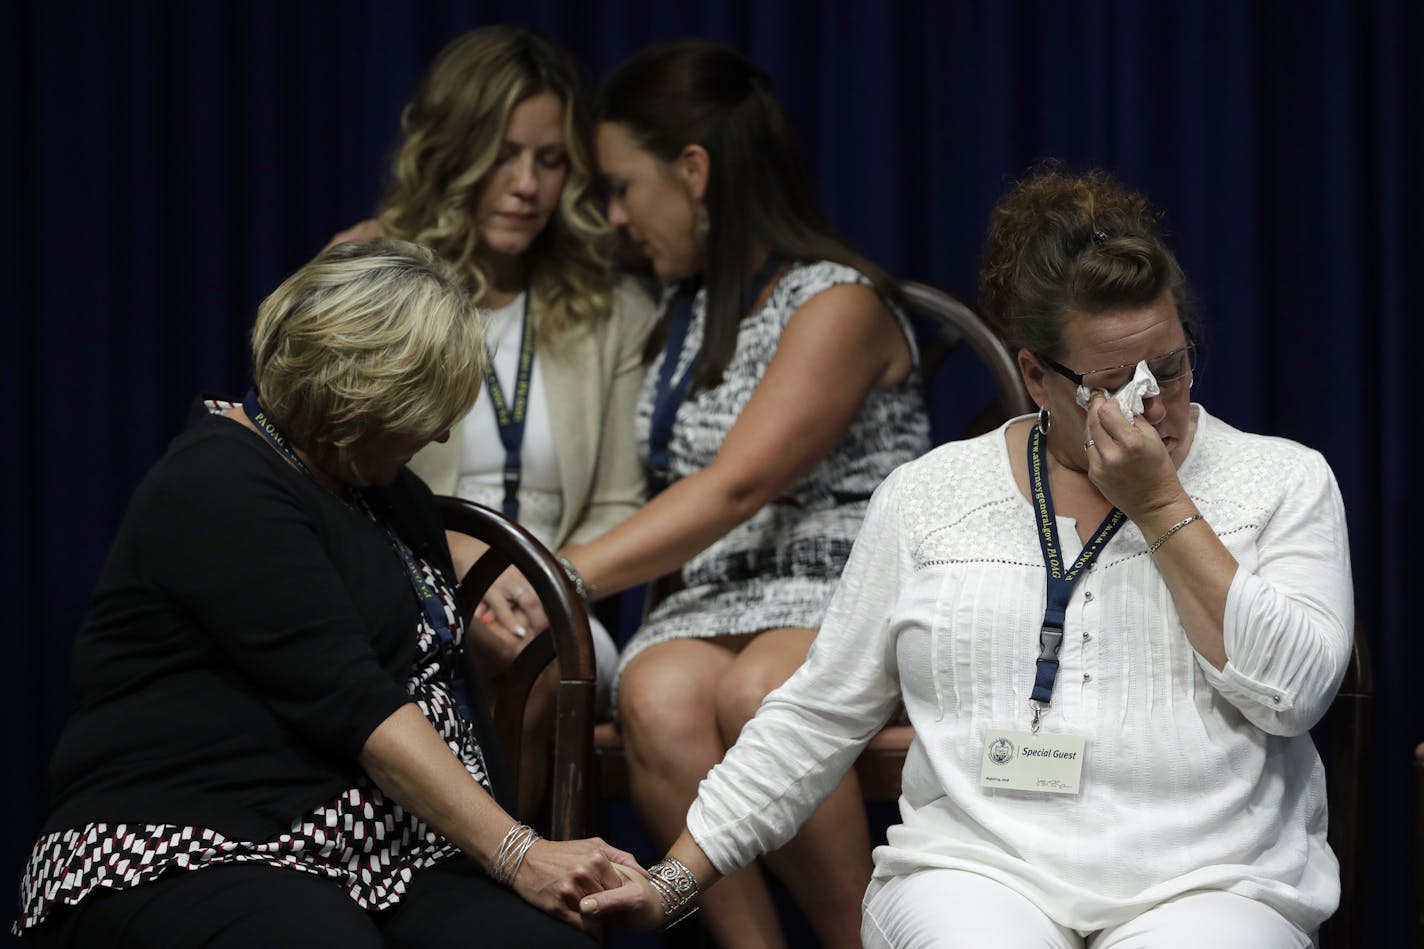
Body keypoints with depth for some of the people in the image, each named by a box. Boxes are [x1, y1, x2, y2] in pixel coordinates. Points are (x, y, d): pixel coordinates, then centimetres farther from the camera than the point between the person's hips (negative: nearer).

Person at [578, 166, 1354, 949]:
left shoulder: (1282, 481, 9)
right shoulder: (932, 495, 13)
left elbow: (1292, 688, -6)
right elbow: (817, 716, 16)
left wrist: (1161, 504, -5)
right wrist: (675, 881, 10)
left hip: (1205, 884, 0)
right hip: (975, 875, 0)